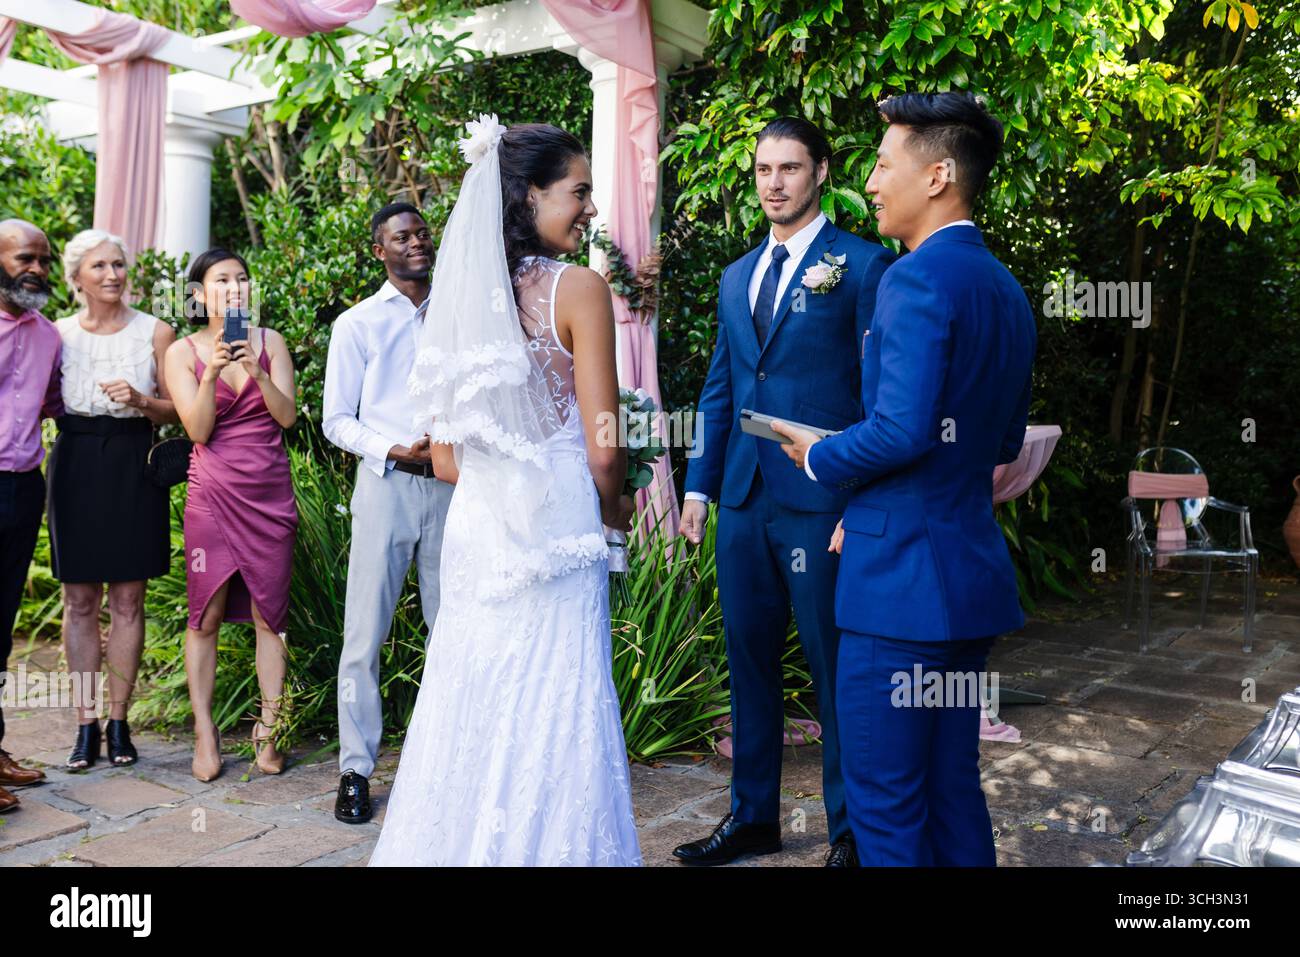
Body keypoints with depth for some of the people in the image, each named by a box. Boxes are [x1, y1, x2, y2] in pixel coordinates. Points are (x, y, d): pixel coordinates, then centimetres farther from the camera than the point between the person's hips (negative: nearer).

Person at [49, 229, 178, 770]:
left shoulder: (155, 333, 2)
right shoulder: (59, 333, 6)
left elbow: (173, 410, 5)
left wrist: (140, 401, -14)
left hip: (133, 467, -1)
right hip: (75, 466, 1)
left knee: (127, 599, 3)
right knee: (79, 600, 4)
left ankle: (119, 720, 13)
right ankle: (86, 722, 12)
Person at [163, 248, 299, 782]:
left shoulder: (269, 342, 6)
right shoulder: (183, 352, 3)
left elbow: (288, 416, -2)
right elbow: (198, 429, -6)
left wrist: (257, 373, -17)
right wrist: (213, 373, -20)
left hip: (270, 492, 1)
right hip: (214, 492, -1)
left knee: (269, 615, 2)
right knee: (206, 614, -1)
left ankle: (268, 731, 9)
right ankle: (204, 734, 8)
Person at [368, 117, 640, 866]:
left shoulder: (462, 293, 7)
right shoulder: (579, 287, -9)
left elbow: (447, 456, 9)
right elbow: (602, 452, -10)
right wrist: (613, 509, 10)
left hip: (475, 527, 6)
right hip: (557, 531, -5)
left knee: (473, 711, 15)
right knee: (551, 715, 4)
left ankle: (459, 843, 28)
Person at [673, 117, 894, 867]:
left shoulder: (863, 265, -3)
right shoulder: (737, 277, 17)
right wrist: (700, 485, 12)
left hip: (822, 503, -6)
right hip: (744, 500, 6)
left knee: (836, 668, 4)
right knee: (750, 661, 13)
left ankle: (850, 831, 21)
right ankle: (753, 817, 28)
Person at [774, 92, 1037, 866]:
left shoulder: (915, 280, -15)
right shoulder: (1007, 289, 14)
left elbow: (903, 430, -25)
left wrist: (819, 458, -6)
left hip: (903, 576, -9)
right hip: (974, 570, 9)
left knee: (886, 807, 3)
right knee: (954, 791, 19)